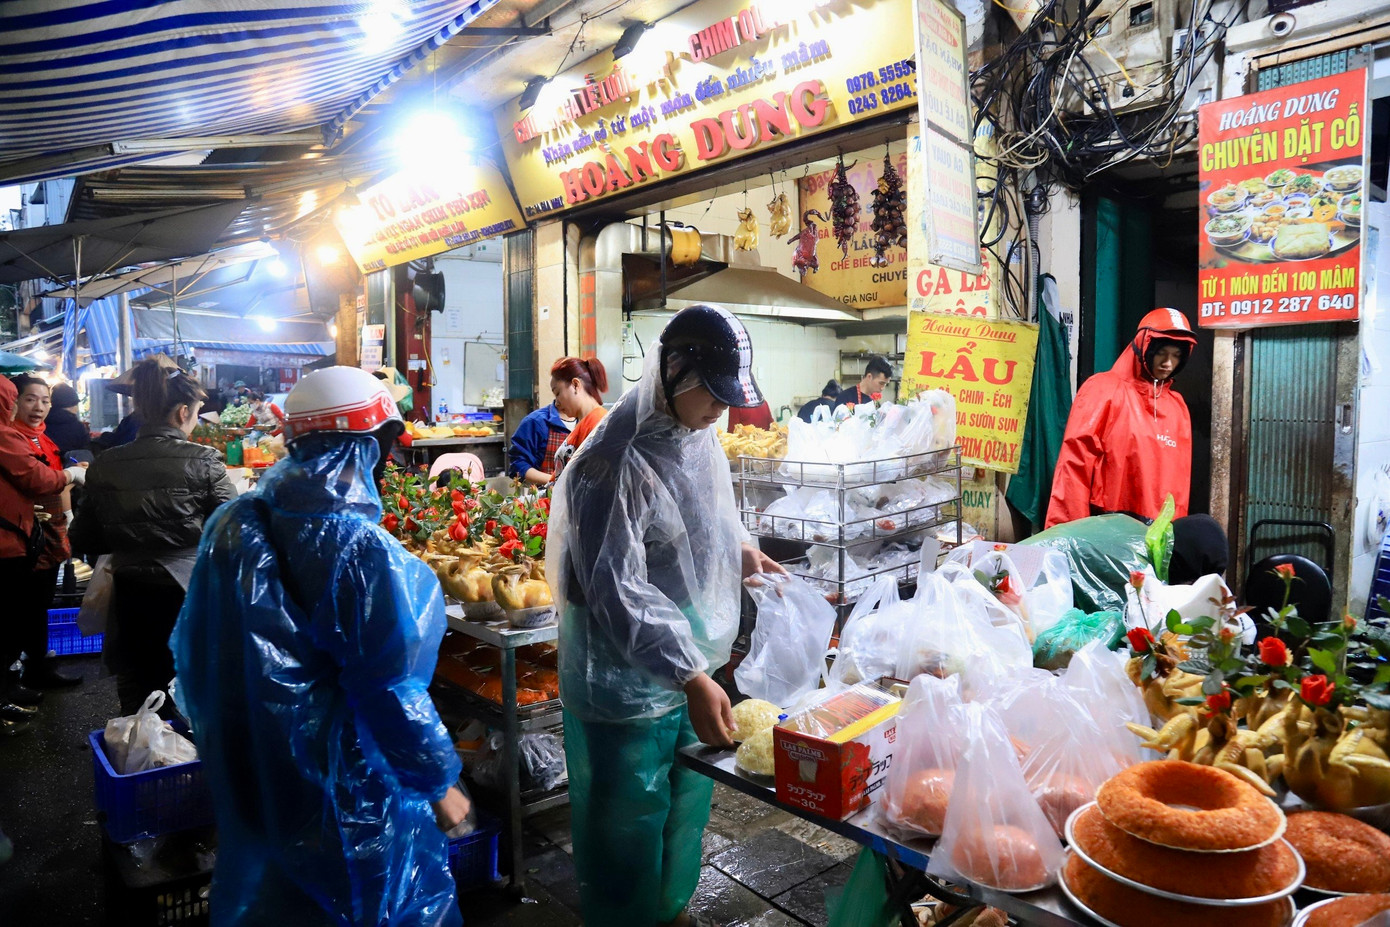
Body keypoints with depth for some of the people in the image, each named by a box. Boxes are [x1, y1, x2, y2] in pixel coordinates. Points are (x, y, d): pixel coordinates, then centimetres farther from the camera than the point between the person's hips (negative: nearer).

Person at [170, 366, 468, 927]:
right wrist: (440, 783, -11)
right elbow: (391, 689, -23)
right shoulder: (360, 549, -25)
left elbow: (194, 650, 7)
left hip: (245, 774, 7)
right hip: (344, 790, -7)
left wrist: (226, 743, 21)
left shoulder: (231, 526, -2)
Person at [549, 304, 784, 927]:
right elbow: (617, 593, -28)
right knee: (628, 827, 11)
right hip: (628, 682, -8)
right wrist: (690, 679, -32)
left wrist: (738, 551, 3)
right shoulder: (616, 461, -26)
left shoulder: (697, 437, 1)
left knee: (687, 803, 26)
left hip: (691, 665, 9)